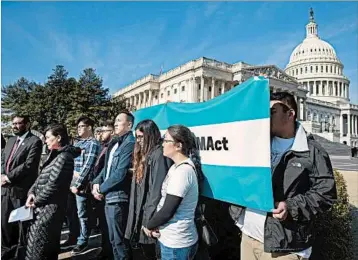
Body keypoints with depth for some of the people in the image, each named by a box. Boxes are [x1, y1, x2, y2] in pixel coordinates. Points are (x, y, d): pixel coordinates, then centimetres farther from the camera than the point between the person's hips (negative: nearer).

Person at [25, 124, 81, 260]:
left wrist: (36, 201, -10)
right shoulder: (54, 155, 12)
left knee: (38, 246, 4)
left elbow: (53, 185, -22)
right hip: (44, 206, 9)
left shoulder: (64, 157, -19)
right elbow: (41, 177, 14)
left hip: (50, 207, -9)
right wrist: (32, 192, -1)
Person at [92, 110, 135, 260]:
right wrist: (96, 183, 0)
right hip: (109, 196, 9)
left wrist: (101, 189, -10)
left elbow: (120, 174, -21)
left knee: (119, 240, 4)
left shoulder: (130, 144, -16)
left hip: (118, 198, -9)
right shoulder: (114, 144, 14)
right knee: (113, 239, 22)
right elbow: (106, 167, 16)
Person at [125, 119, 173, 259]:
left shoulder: (159, 155, -19)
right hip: (140, 211, 9)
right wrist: (137, 213, 14)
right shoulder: (143, 154, 12)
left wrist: (150, 217, -20)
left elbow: (158, 189, -23)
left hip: (150, 215, -8)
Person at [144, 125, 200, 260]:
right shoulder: (177, 167, 7)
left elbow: (167, 211, -22)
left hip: (176, 243, -8)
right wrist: (154, 225, -3)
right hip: (172, 239, 8)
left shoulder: (182, 171, -23)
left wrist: (149, 226, -6)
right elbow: (164, 201, 9)